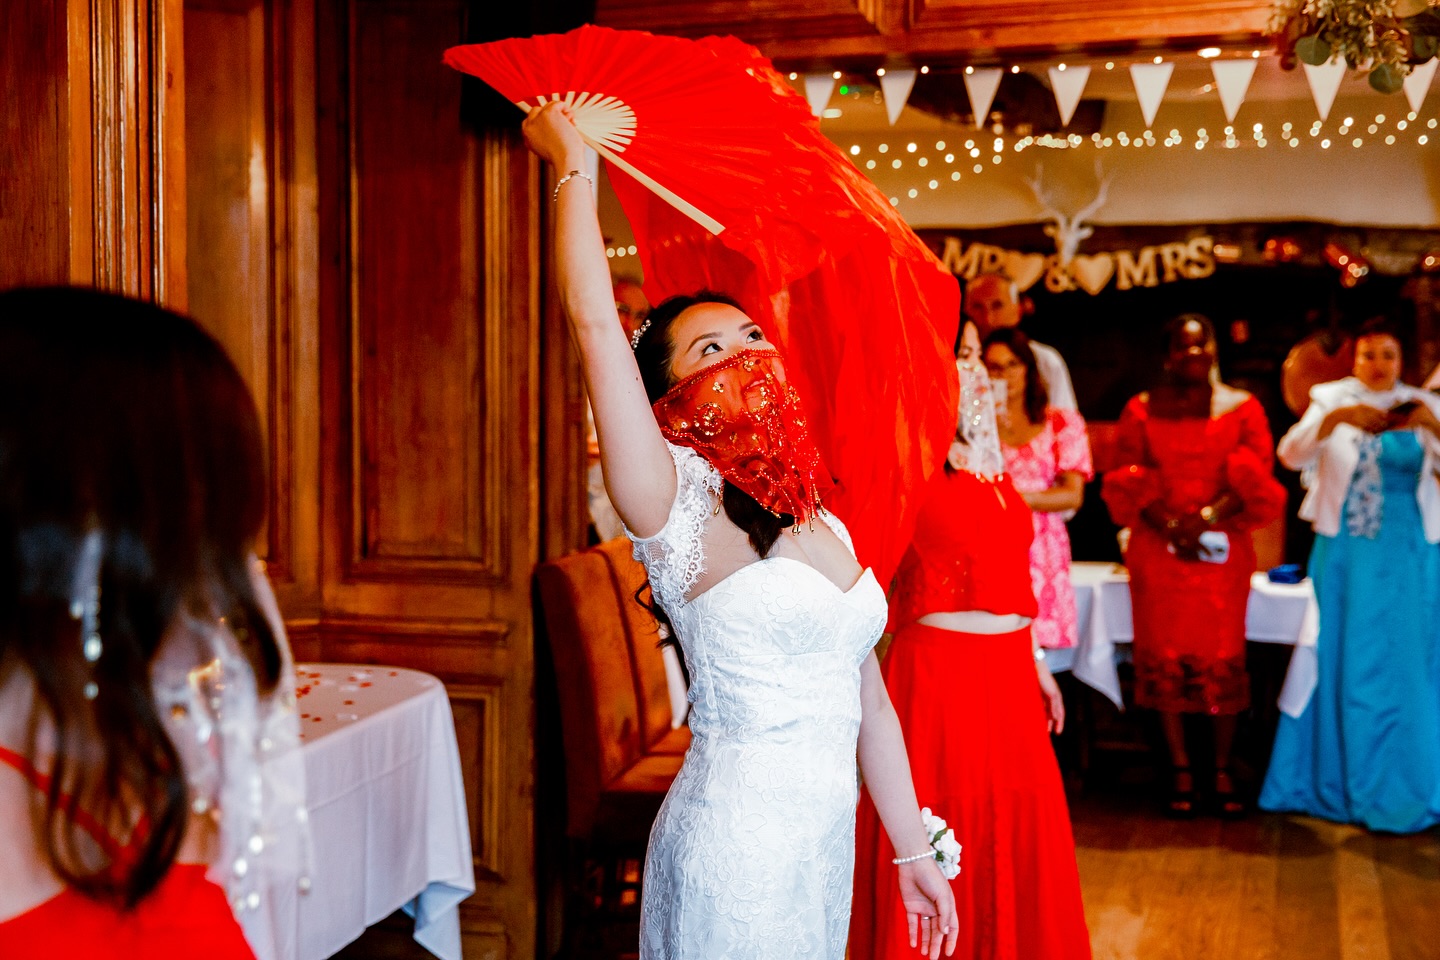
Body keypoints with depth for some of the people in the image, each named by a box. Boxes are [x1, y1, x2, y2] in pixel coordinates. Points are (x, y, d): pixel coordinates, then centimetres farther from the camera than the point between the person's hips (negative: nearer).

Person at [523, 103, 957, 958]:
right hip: (735, 848, -6)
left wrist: (915, 852, 16)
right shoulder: (680, 507, -10)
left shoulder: (827, 528, 10)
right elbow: (596, 325, -20)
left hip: (826, 844, 6)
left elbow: (868, 703, 14)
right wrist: (573, 165, -11)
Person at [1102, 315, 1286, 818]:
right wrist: (1169, 525, -11)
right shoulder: (1141, 410, 8)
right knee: (1166, 657, 0)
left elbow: (1257, 481, -1)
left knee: (1222, 658, -1)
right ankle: (1180, 770, 9)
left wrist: (1208, 518, -14)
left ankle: (1223, 770, 8)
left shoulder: (1242, 408, 7)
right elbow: (1128, 483, 3)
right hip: (1158, 550, 1)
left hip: (1223, 549, 0)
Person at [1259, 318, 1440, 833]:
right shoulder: (1332, 400, 3)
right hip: (1346, 554, -1)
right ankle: (1339, 784, 13)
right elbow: (1291, 454, -14)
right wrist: (1337, 417, -29)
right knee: (1345, 664, 3)